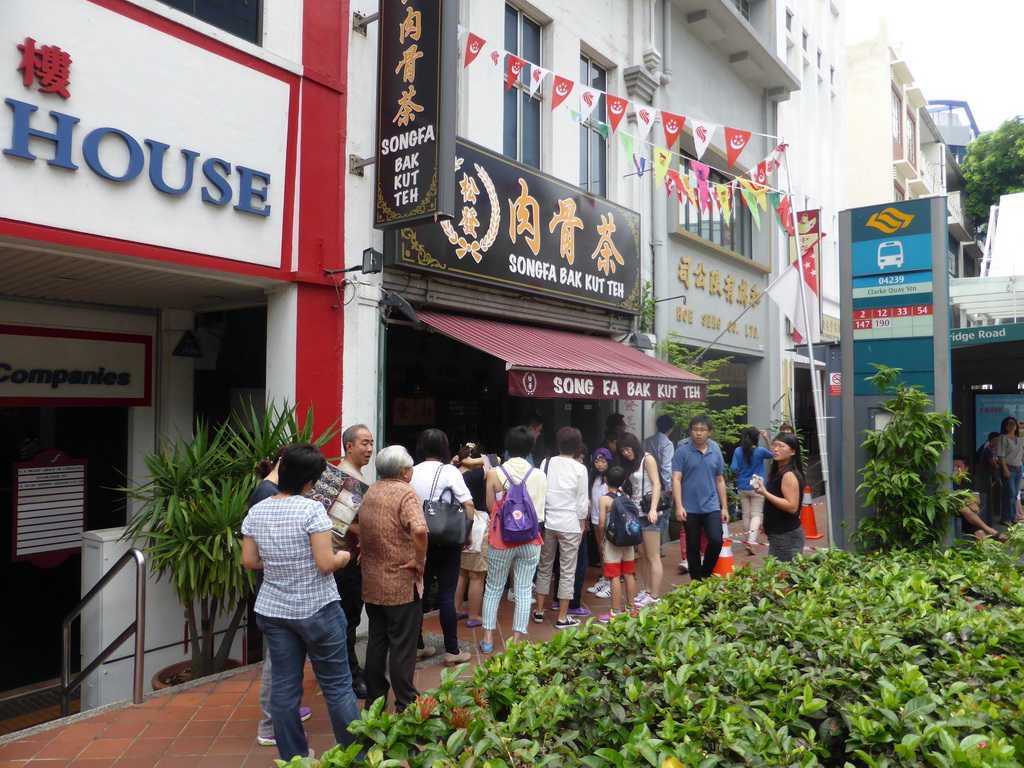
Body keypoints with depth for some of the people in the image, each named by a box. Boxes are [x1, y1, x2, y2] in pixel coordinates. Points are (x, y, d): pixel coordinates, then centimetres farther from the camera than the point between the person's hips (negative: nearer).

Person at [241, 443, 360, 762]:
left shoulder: (256, 511, 0)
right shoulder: (312, 509, -18)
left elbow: (249, 560, 6)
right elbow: (325, 563, -19)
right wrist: (343, 556, 0)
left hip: (273, 611, 5)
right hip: (317, 610, -5)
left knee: (284, 687, 13)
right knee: (337, 685, 7)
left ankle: (292, 757, 24)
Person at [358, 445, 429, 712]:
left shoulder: (370, 492, 7)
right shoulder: (406, 493, -17)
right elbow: (419, 530, -33)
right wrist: (420, 560, -20)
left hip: (371, 583, 7)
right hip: (402, 584, -7)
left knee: (376, 641, 17)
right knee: (403, 646, 5)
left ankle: (374, 699, 28)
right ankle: (405, 705, 15)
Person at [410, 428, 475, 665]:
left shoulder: (412, 473, 0)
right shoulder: (449, 471, -9)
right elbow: (468, 505, -13)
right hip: (446, 541, -3)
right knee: (446, 596, 3)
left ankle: (416, 646, 24)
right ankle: (452, 650, 11)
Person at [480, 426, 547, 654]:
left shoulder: (495, 473, -7)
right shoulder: (539, 475, -5)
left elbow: (490, 506, 1)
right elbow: (540, 512, -3)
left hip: (501, 538, 0)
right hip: (530, 540, 1)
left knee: (493, 588, 13)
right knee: (524, 591, 8)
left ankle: (488, 639, 20)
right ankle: (517, 642, 12)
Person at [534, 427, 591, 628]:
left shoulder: (546, 463, 0)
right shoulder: (580, 469, -6)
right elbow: (582, 502, -4)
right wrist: (581, 527, 7)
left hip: (547, 522, 3)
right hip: (569, 524, -3)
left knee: (544, 567, 16)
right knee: (567, 571, 6)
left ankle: (539, 611, 25)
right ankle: (562, 617, 11)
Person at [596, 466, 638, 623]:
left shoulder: (604, 499, -10)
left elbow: (602, 524, -13)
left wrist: (600, 540, 1)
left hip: (612, 542, -5)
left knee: (614, 577, -1)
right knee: (628, 574, 14)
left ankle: (616, 612, 3)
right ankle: (631, 607, 23)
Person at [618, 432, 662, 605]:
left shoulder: (647, 459, -3)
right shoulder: (631, 465, 19)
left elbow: (656, 484, -12)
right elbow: (630, 490, 13)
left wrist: (653, 509, -22)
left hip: (649, 513, -7)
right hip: (637, 512, 7)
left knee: (653, 556, -5)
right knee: (643, 555, 7)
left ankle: (654, 597, -3)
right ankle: (647, 591, 12)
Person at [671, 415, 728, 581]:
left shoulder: (716, 454, 7)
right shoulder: (682, 452, -5)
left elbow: (720, 481, 14)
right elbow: (676, 479, -9)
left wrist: (724, 507, 11)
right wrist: (679, 506, -16)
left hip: (712, 507, 3)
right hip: (690, 508, -2)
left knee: (716, 541, -10)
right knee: (693, 547, 6)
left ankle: (705, 574, 15)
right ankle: (696, 581, 21)